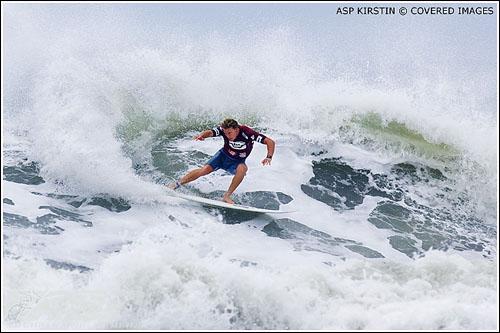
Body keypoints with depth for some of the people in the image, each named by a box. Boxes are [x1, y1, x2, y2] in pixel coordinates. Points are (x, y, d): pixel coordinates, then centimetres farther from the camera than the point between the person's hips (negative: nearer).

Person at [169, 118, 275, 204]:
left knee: (242, 168, -35)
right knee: (204, 170, -14)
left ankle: (227, 196, -25)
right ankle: (176, 184, 2)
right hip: (223, 155, 2)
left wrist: (269, 157, -45)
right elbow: (210, 132, -38)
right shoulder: (223, 129, -22)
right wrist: (202, 135, -60)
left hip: (236, 162, -2)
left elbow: (270, 142, -31)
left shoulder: (247, 133, -30)